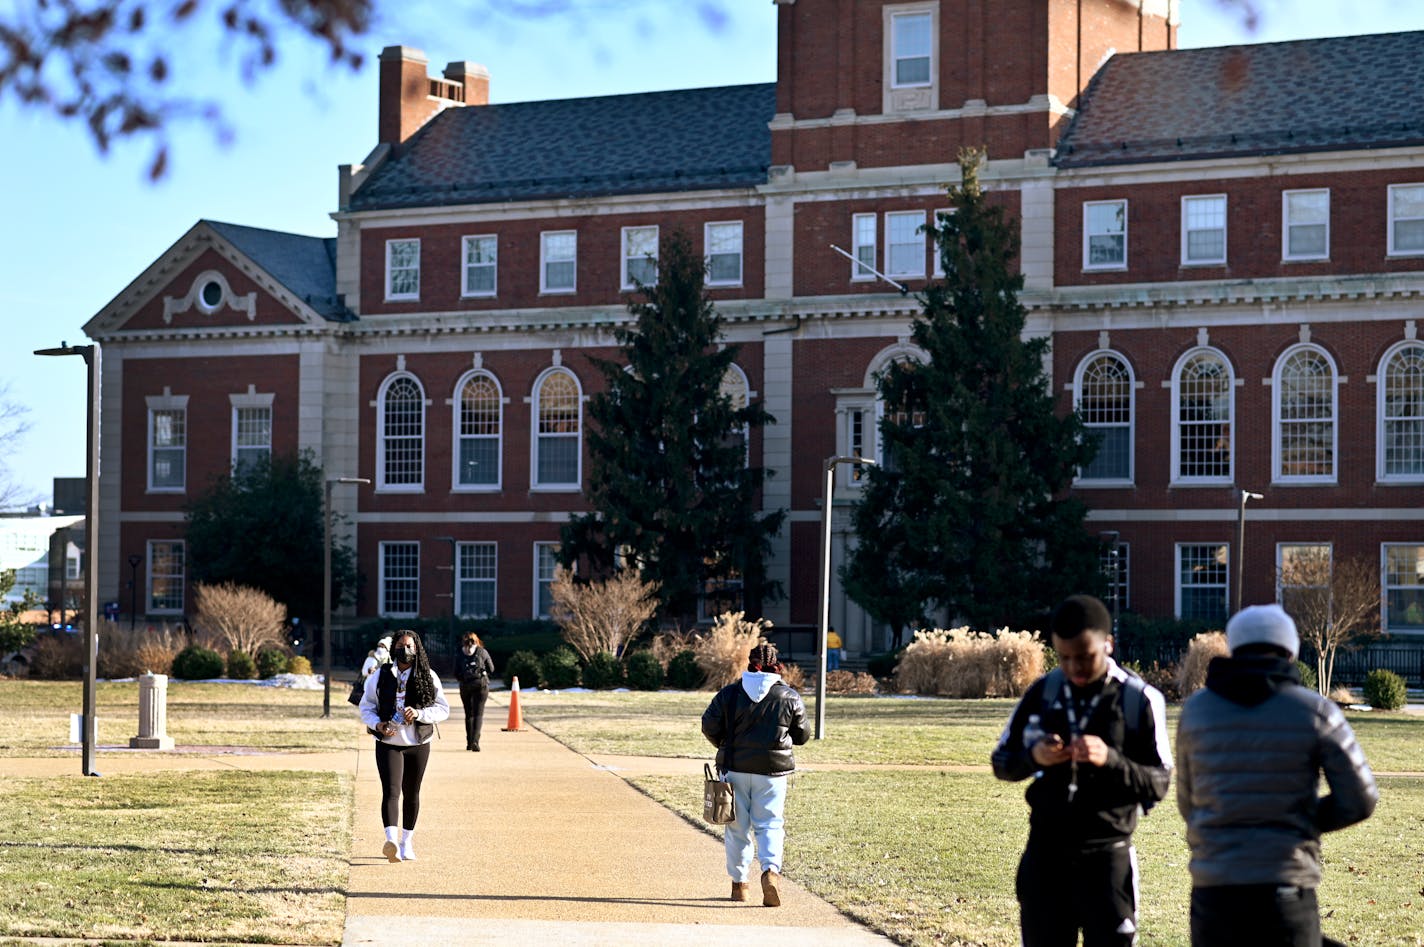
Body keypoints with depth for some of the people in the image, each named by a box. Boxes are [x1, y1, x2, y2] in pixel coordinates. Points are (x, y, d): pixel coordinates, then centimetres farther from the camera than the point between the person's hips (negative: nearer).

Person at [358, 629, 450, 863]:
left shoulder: (428, 677, 2)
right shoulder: (381, 676, 3)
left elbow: (443, 709, -1)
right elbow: (366, 707, 7)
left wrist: (418, 713, -18)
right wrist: (378, 724, -14)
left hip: (418, 744, 2)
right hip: (388, 744, -1)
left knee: (411, 794, 11)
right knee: (391, 791, -17)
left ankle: (406, 842, 26)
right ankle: (391, 841, -32)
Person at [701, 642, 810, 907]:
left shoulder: (729, 693, 0)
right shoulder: (790, 697, 0)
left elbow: (709, 726, -3)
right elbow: (802, 736, 7)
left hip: (735, 767, 1)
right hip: (772, 770, -1)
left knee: (737, 826, 11)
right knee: (770, 824, 3)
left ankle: (739, 882, 18)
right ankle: (771, 869, -22)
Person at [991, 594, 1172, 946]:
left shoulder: (1139, 700, -7)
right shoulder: (1042, 692, 3)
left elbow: (1158, 784, -7)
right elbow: (1001, 762, 9)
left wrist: (1111, 760, -25)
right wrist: (1033, 756, -14)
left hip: (1106, 855, -3)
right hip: (1044, 854, 4)